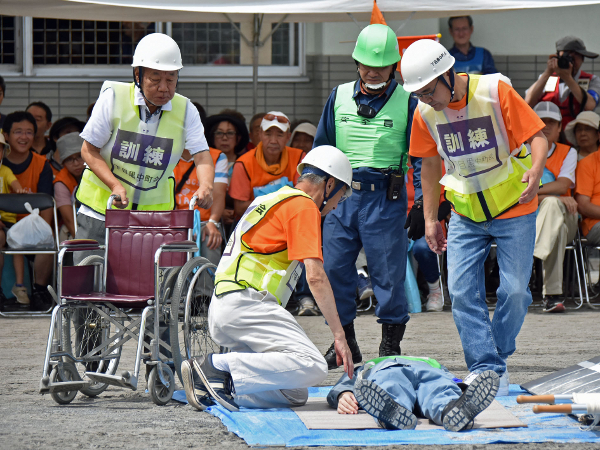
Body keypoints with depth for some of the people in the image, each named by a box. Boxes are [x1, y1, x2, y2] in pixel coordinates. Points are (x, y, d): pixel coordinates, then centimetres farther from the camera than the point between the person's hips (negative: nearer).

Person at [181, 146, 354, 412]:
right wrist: (339, 335, -12)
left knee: (296, 395, 2)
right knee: (312, 367, -25)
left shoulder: (271, 200, 29)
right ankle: (218, 367, -23)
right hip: (245, 302, -10)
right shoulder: (303, 205, -2)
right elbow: (315, 277, -11)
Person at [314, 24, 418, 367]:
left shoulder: (406, 103, 0)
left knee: (388, 270, -3)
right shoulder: (339, 97, 10)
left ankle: (391, 343, 7)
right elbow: (321, 147, 18)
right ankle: (344, 342, 13)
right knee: (334, 267, 2)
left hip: (386, 197, -4)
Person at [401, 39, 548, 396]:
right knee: (462, 292, -8)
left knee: (514, 289, -5)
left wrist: (536, 169, -38)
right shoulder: (425, 113, -5)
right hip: (466, 215, 3)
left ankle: (499, 353, 17)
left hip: (513, 209, -3)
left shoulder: (495, 92, -18)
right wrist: (430, 218, 9)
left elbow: (538, 136, -17)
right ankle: (486, 368, -5)